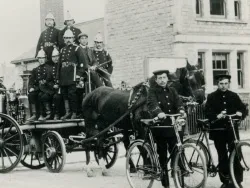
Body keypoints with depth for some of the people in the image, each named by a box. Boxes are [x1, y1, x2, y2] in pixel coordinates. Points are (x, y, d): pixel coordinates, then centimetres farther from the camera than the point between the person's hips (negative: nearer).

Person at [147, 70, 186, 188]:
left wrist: (181, 110, -24)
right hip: (160, 126, -3)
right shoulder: (152, 90, 1)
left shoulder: (172, 91, 15)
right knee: (162, 156, 2)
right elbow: (152, 103, -18)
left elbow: (178, 101, -1)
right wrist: (158, 112, -38)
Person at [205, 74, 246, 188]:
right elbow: (207, 112, -7)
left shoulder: (234, 96, 8)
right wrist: (216, 116, -24)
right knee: (222, 156, 5)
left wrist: (240, 113, -13)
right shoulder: (212, 97, 3)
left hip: (232, 129, 1)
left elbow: (243, 108, 9)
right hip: (218, 130, -1)